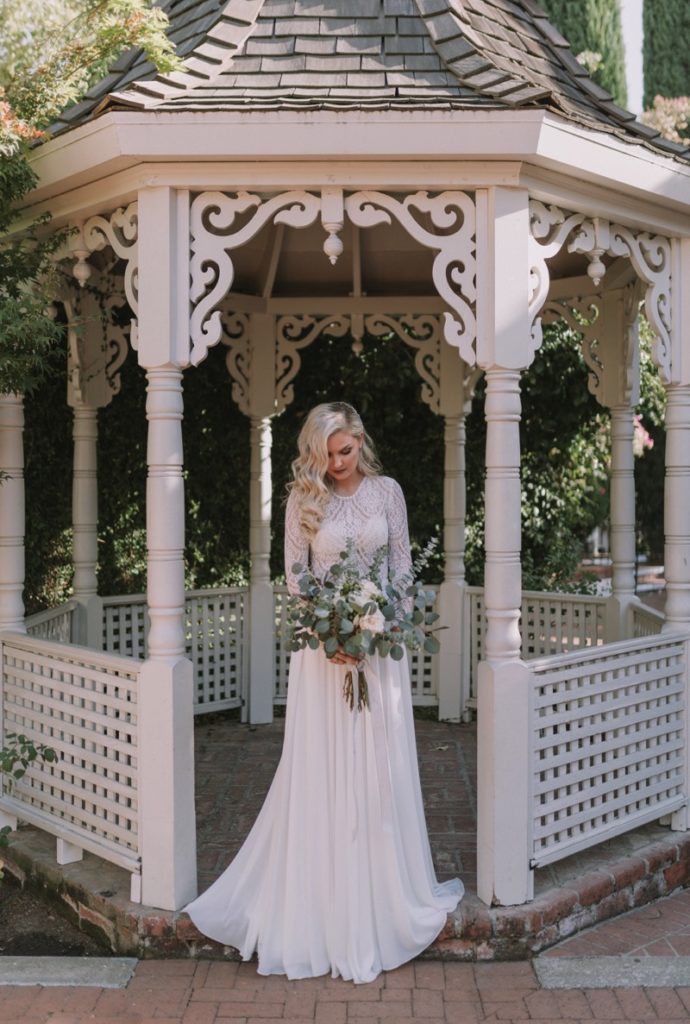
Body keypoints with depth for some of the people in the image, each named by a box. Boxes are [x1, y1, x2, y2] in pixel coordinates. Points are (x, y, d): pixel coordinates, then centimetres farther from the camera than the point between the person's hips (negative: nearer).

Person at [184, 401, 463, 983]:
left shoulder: (387, 491, 3)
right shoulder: (304, 498, 0)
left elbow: (402, 564, 5)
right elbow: (294, 573, -1)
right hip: (322, 643, -1)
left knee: (380, 766, 6)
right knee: (320, 768, 3)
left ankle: (385, 893, 21)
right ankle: (319, 901, 15)